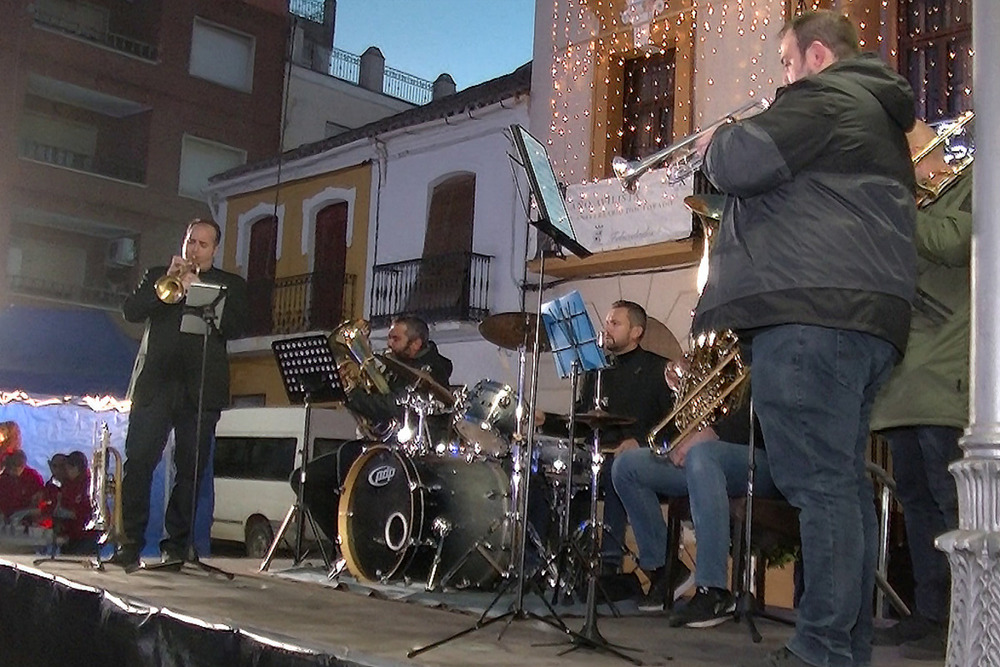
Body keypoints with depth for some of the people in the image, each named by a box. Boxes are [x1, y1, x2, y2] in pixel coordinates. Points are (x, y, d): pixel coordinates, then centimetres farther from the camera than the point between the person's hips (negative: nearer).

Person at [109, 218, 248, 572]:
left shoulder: (230, 285, 15)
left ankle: (177, 544, 7)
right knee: (138, 462, -8)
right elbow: (131, 311, 4)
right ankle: (130, 545, -5)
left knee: (190, 469, -1)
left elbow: (235, 328, -2)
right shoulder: (158, 275, 19)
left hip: (202, 389, 0)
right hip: (155, 383, 1)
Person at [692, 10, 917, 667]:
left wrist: (718, 142, 8)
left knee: (819, 480, -12)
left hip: (810, 311, -10)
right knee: (843, 482, 11)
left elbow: (742, 166, -14)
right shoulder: (881, 113, 28)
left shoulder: (822, 96, -3)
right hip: (870, 314, 10)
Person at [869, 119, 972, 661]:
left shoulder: (973, 185, 3)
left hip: (945, 376, -8)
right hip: (906, 377, 9)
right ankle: (930, 613, 17)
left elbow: (955, 243, -16)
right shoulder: (913, 203, 25)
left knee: (954, 501, -11)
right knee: (917, 499, 10)